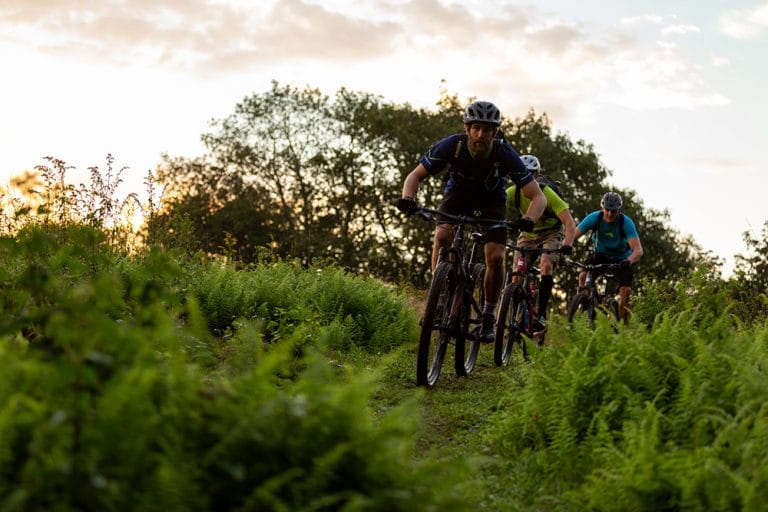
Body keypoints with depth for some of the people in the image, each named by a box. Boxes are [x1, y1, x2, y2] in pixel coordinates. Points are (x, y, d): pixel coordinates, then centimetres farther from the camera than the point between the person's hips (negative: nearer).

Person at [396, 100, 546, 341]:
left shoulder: (505, 154, -31)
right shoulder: (451, 145, -28)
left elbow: (538, 196, -28)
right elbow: (415, 175, -18)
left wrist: (528, 220, -49)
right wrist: (407, 198, -40)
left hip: (492, 201, -1)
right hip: (458, 194, 1)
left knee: (495, 258, -19)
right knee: (442, 235, -29)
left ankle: (488, 315, 1)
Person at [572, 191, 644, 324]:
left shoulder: (626, 223, -27)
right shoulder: (594, 218, -23)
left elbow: (638, 250, -35)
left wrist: (629, 260, -57)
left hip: (621, 259, -1)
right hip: (600, 255, 2)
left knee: (626, 291, -20)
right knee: (583, 276, -27)